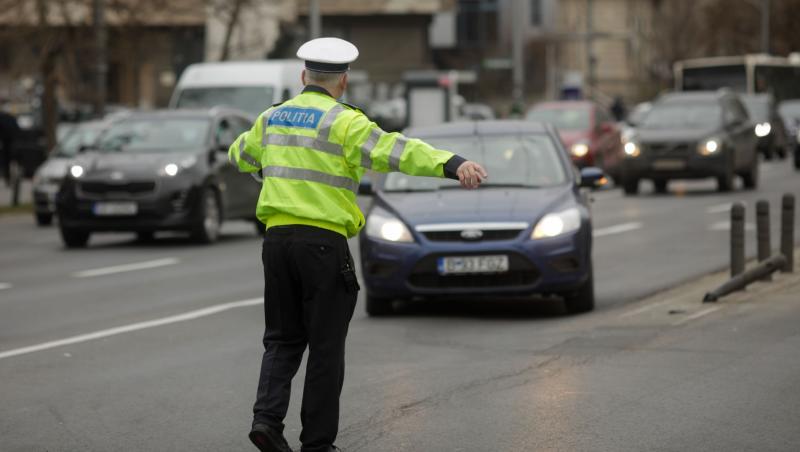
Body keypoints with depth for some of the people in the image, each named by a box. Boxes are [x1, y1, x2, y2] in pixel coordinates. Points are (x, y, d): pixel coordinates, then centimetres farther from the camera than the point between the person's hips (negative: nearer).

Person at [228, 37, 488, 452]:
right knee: (325, 348, 4)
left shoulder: (274, 117, 13)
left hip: (278, 234, 6)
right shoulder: (343, 121, -7)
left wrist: (240, 152, 59)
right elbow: (395, 150, -24)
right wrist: (452, 164, -35)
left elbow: (242, 154, 33)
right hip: (323, 240, -5)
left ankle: (267, 416, -6)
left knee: (283, 339, 15)